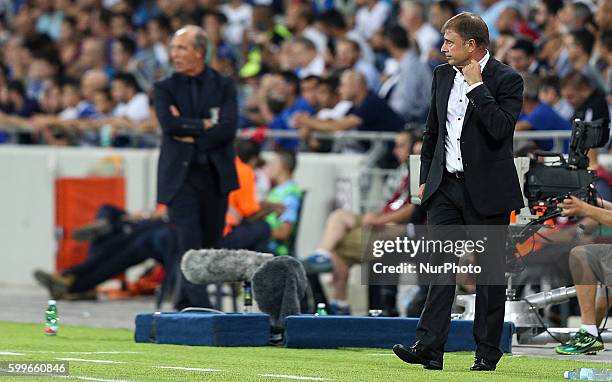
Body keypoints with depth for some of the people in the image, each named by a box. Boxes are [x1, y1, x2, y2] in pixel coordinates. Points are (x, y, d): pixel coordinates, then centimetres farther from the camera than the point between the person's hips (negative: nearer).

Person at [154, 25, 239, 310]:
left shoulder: (223, 86, 7)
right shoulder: (166, 88, 7)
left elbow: (228, 128, -7)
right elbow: (170, 124, -10)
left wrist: (191, 136, -10)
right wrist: (204, 125, -9)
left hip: (216, 176, 2)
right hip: (180, 176, -2)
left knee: (209, 242, 4)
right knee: (190, 244, -12)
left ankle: (184, 303, 15)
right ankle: (201, 307, -17)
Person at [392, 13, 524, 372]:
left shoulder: (507, 80, -8)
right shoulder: (443, 75, 11)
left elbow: (501, 130, -22)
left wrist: (476, 86, -19)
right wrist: (426, 177, 17)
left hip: (487, 191, -5)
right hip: (446, 187, 5)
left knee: (490, 272, 3)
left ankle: (487, 352, 9)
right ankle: (429, 347, -11)